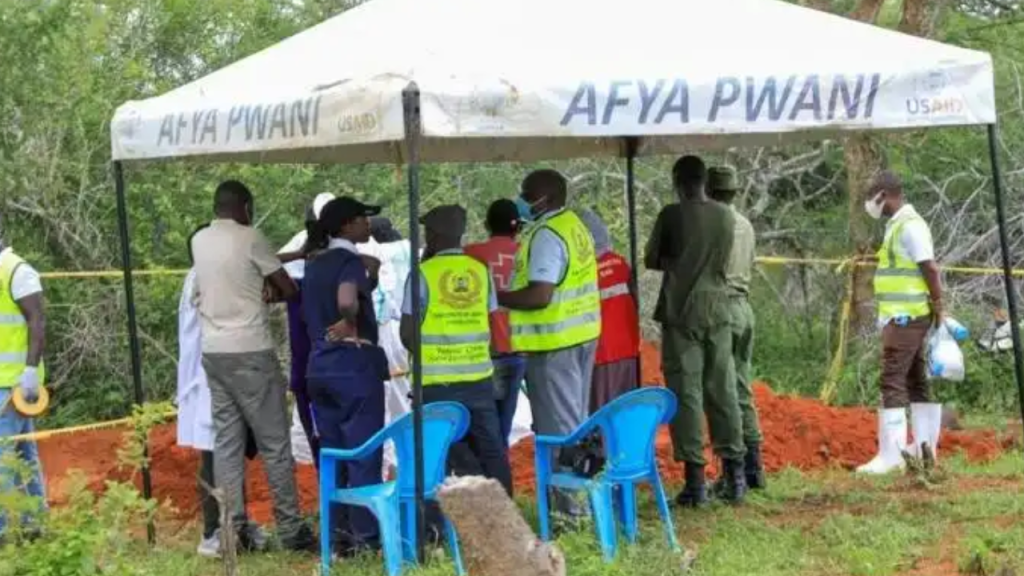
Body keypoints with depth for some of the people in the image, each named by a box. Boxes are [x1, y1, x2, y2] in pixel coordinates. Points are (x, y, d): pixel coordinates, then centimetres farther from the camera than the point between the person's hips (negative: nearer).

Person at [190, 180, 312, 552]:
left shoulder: (198, 241, 10)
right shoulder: (249, 238, -8)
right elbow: (288, 289, -2)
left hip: (213, 352, 6)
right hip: (250, 352, -6)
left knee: (226, 443, 7)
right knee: (274, 444, 0)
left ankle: (234, 529, 6)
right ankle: (290, 529, 2)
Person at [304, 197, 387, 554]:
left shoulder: (314, 266, 13)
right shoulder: (351, 261, -12)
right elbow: (347, 301, -31)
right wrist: (352, 324, -15)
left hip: (320, 365, 8)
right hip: (354, 364, -8)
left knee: (331, 454, 11)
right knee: (364, 454, -2)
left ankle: (336, 534, 14)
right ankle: (365, 535, -2)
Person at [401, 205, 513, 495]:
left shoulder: (423, 273, -7)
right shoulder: (481, 270, 5)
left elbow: (408, 333, -7)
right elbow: (491, 325, 8)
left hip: (438, 381, -4)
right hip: (479, 376, 4)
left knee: (458, 455, 0)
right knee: (491, 449, 10)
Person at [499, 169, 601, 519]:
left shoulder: (547, 236, -19)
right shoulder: (574, 226, 11)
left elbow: (539, 295, -26)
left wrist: (495, 297, -16)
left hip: (554, 342, -10)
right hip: (582, 334, 10)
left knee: (558, 427, -4)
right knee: (576, 422, 16)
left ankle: (568, 505, 0)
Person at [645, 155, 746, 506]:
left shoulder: (672, 215, -8)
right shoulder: (726, 217, 4)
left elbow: (651, 260, 0)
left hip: (681, 313, -4)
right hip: (717, 312, 4)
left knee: (686, 394, -1)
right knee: (723, 392, 10)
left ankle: (695, 478, -3)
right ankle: (734, 473, 11)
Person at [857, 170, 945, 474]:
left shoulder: (910, 226, -15)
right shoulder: (899, 225, 15)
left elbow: (931, 269, -19)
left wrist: (939, 308, -17)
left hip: (906, 317, -11)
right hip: (903, 316, 11)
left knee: (892, 381, -12)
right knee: (915, 380, 14)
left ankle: (890, 454, -14)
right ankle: (924, 446, 21)